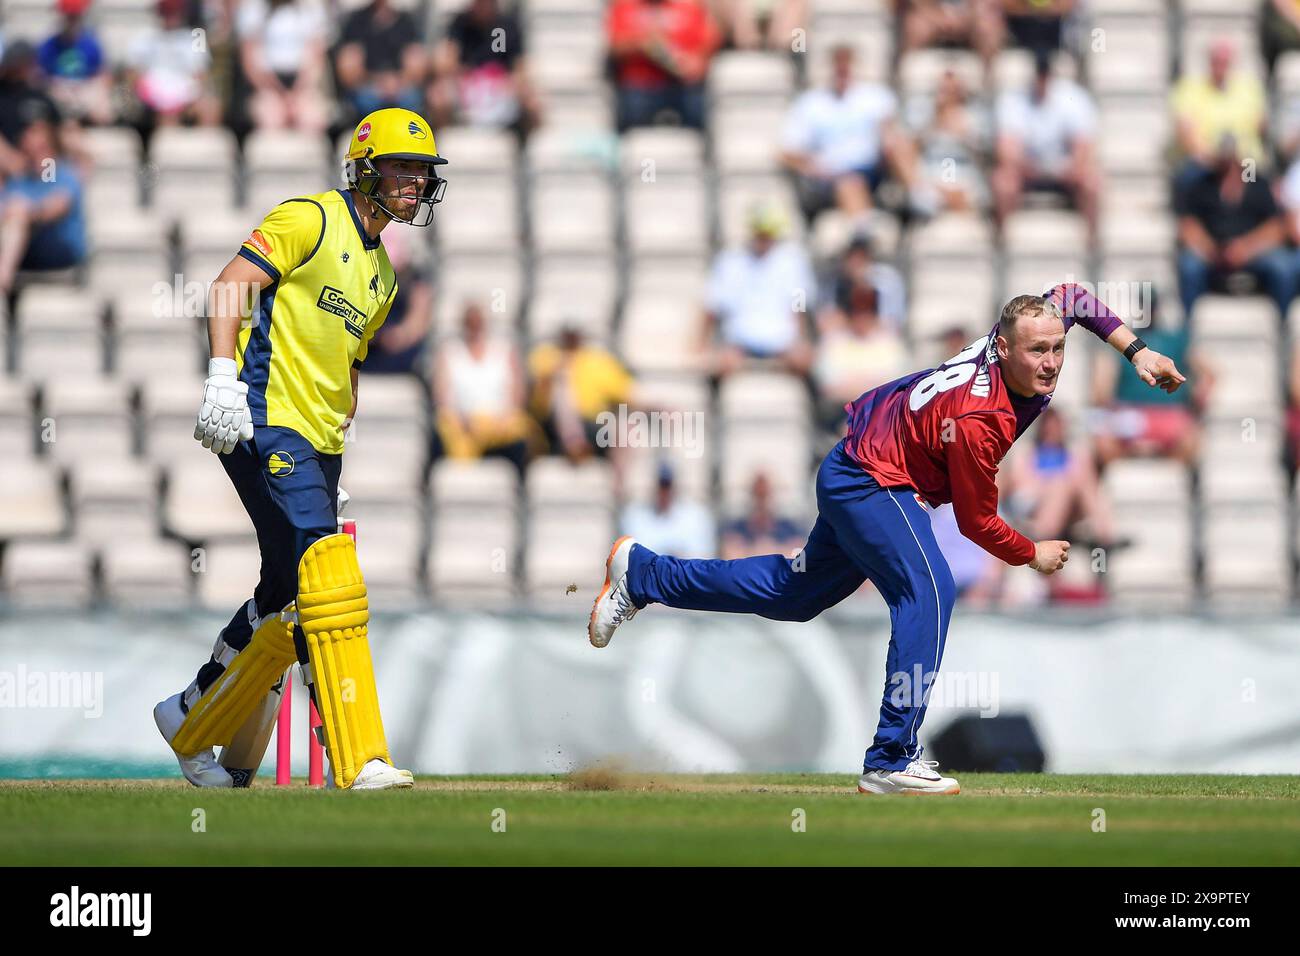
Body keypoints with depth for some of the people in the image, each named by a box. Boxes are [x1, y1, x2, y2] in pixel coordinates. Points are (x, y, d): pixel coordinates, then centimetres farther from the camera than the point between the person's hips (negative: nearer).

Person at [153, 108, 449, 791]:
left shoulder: (382, 276, 21)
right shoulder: (311, 219, -4)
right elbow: (230, 286, -12)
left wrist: (336, 466, 20)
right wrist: (224, 378, -24)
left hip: (317, 441, 9)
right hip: (266, 421, -9)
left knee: (287, 602, 10)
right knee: (326, 574, -19)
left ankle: (192, 723, 29)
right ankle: (357, 759, -24)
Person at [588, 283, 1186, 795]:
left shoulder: (1018, 336, -12)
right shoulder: (978, 419, -33)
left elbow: (1073, 296, 10)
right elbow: (977, 522, -21)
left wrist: (1134, 349, 2)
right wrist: (1033, 555, -6)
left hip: (855, 474, 10)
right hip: (870, 487, -10)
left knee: (795, 594, 22)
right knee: (928, 592, -25)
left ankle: (641, 574, 36)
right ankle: (891, 760, -26)